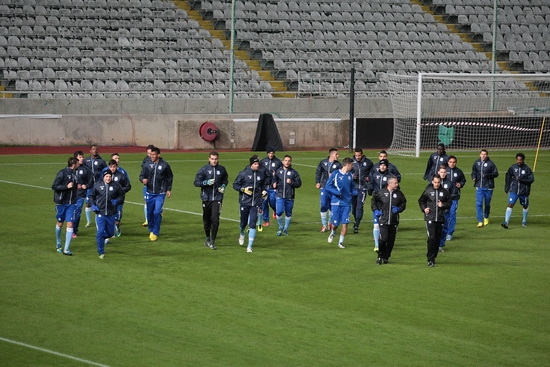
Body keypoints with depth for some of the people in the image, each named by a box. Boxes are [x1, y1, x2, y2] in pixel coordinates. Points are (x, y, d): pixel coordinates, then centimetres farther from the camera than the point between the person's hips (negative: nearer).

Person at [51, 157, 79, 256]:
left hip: (71, 203, 4)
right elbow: (54, 186, -14)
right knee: (60, 223, 11)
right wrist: (67, 186, -22)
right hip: (61, 203, -4)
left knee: (70, 224, -5)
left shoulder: (75, 173, 5)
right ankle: (58, 244, 33)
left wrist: (76, 186, -2)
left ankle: (66, 249, -3)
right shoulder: (62, 173, -13)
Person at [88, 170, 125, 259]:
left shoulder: (116, 185, -2)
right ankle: (101, 252, 4)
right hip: (100, 213, -1)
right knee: (100, 232, -8)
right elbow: (91, 196, 12)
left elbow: (122, 195, 10)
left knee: (110, 233, 11)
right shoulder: (97, 185, -1)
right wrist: (93, 205, -3)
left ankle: (104, 237, 47)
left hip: (111, 214, 1)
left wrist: (117, 201, -10)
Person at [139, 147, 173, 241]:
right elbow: (141, 175, 5)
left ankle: (155, 232, -4)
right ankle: (151, 230, 28)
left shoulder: (164, 165, -4)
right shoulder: (147, 165, -1)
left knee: (157, 212, -12)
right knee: (150, 213, 9)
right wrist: (143, 180, -19)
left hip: (160, 194, -3)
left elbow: (170, 177, 8)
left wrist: (169, 189, 7)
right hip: (150, 193, 3)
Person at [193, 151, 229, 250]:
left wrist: (223, 186, 3)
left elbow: (225, 179, 22)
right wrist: (207, 182, -18)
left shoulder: (222, 169, 4)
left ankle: (212, 241, -6)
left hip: (217, 198, 0)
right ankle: (207, 238, 32)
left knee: (215, 219, -12)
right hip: (206, 198, 0)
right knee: (206, 220, 11)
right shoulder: (203, 169, -2)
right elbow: (196, 182, -3)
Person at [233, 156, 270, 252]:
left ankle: (249, 246, -3)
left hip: (255, 203, 2)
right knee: (244, 222, 11)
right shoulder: (243, 174, -4)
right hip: (244, 202, -2)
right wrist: (243, 189, -14)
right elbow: (235, 185, 0)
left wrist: (264, 191, 5)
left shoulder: (261, 175, 8)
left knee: (252, 225, -6)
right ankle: (241, 234, 47)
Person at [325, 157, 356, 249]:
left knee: (345, 224, -3)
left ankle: (341, 241, 10)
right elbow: (327, 186, -5)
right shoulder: (335, 174, -6)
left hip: (347, 203, 4)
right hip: (336, 202, -3)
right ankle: (332, 233, 34)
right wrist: (337, 192, -20)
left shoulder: (350, 175, 9)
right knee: (335, 223, 0)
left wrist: (355, 192, 0)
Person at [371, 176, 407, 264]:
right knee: (383, 239, -12)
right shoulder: (381, 192, -3)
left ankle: (386, 257, 20)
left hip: (394, 221, 3)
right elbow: (373, 200, 13)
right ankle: (380, 256, 8)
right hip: (383, 220, -3)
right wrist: (375, 210, 3)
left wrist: (399, 209, -2)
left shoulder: (399, 193, 2)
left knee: (391, 240, 5)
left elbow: (404, 203, 17)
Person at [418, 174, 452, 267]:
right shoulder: (428, 191, 0)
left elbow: (450, 202, 13)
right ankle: (430, 259, -10)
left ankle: (433, 257, 19)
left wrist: (443, 205, -6)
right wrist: (424, 208, -4)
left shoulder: (444, 192, 4)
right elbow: (421, 200, 13)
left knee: (438, 239, 7)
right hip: (430, 218, -3)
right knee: (431, 238, -13)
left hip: (440, 219, 3)